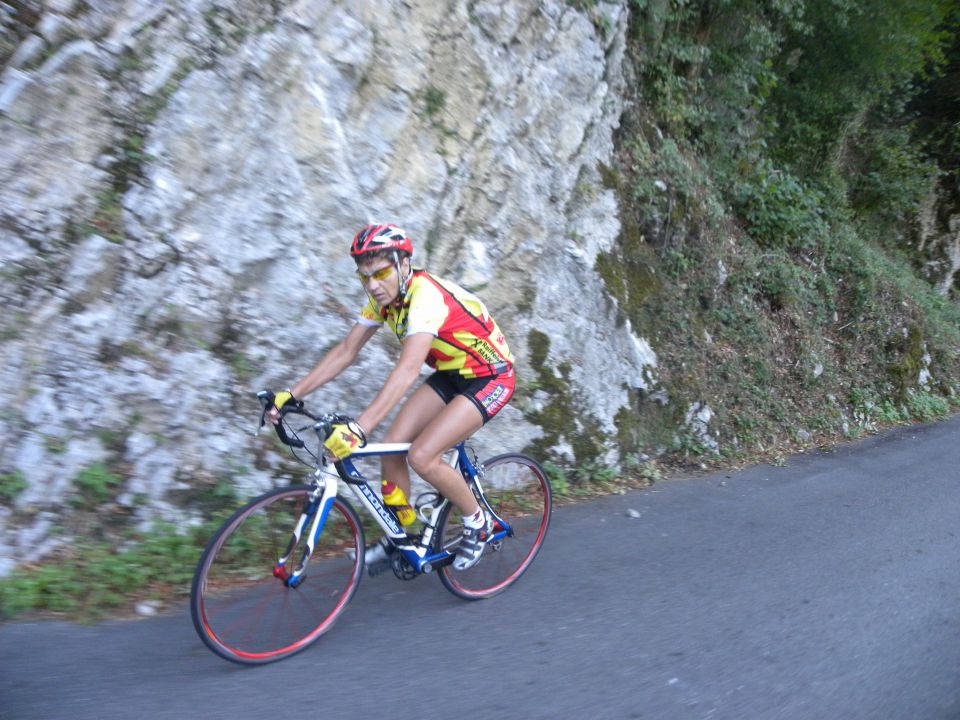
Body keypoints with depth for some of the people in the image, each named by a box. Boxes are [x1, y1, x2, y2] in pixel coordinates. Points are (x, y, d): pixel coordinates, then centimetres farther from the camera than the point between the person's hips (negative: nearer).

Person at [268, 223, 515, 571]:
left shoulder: (426, 294, -30)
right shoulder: (383, 296, -4)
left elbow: (408, 368, -42)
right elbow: (346, 350, -2)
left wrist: (359, 428, -50)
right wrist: (291, 395, -9)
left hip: (490, 378, -8)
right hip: (450, 375, 8)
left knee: (422, 457, -20)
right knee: (391, 446, -5)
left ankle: (478, 523, 5)